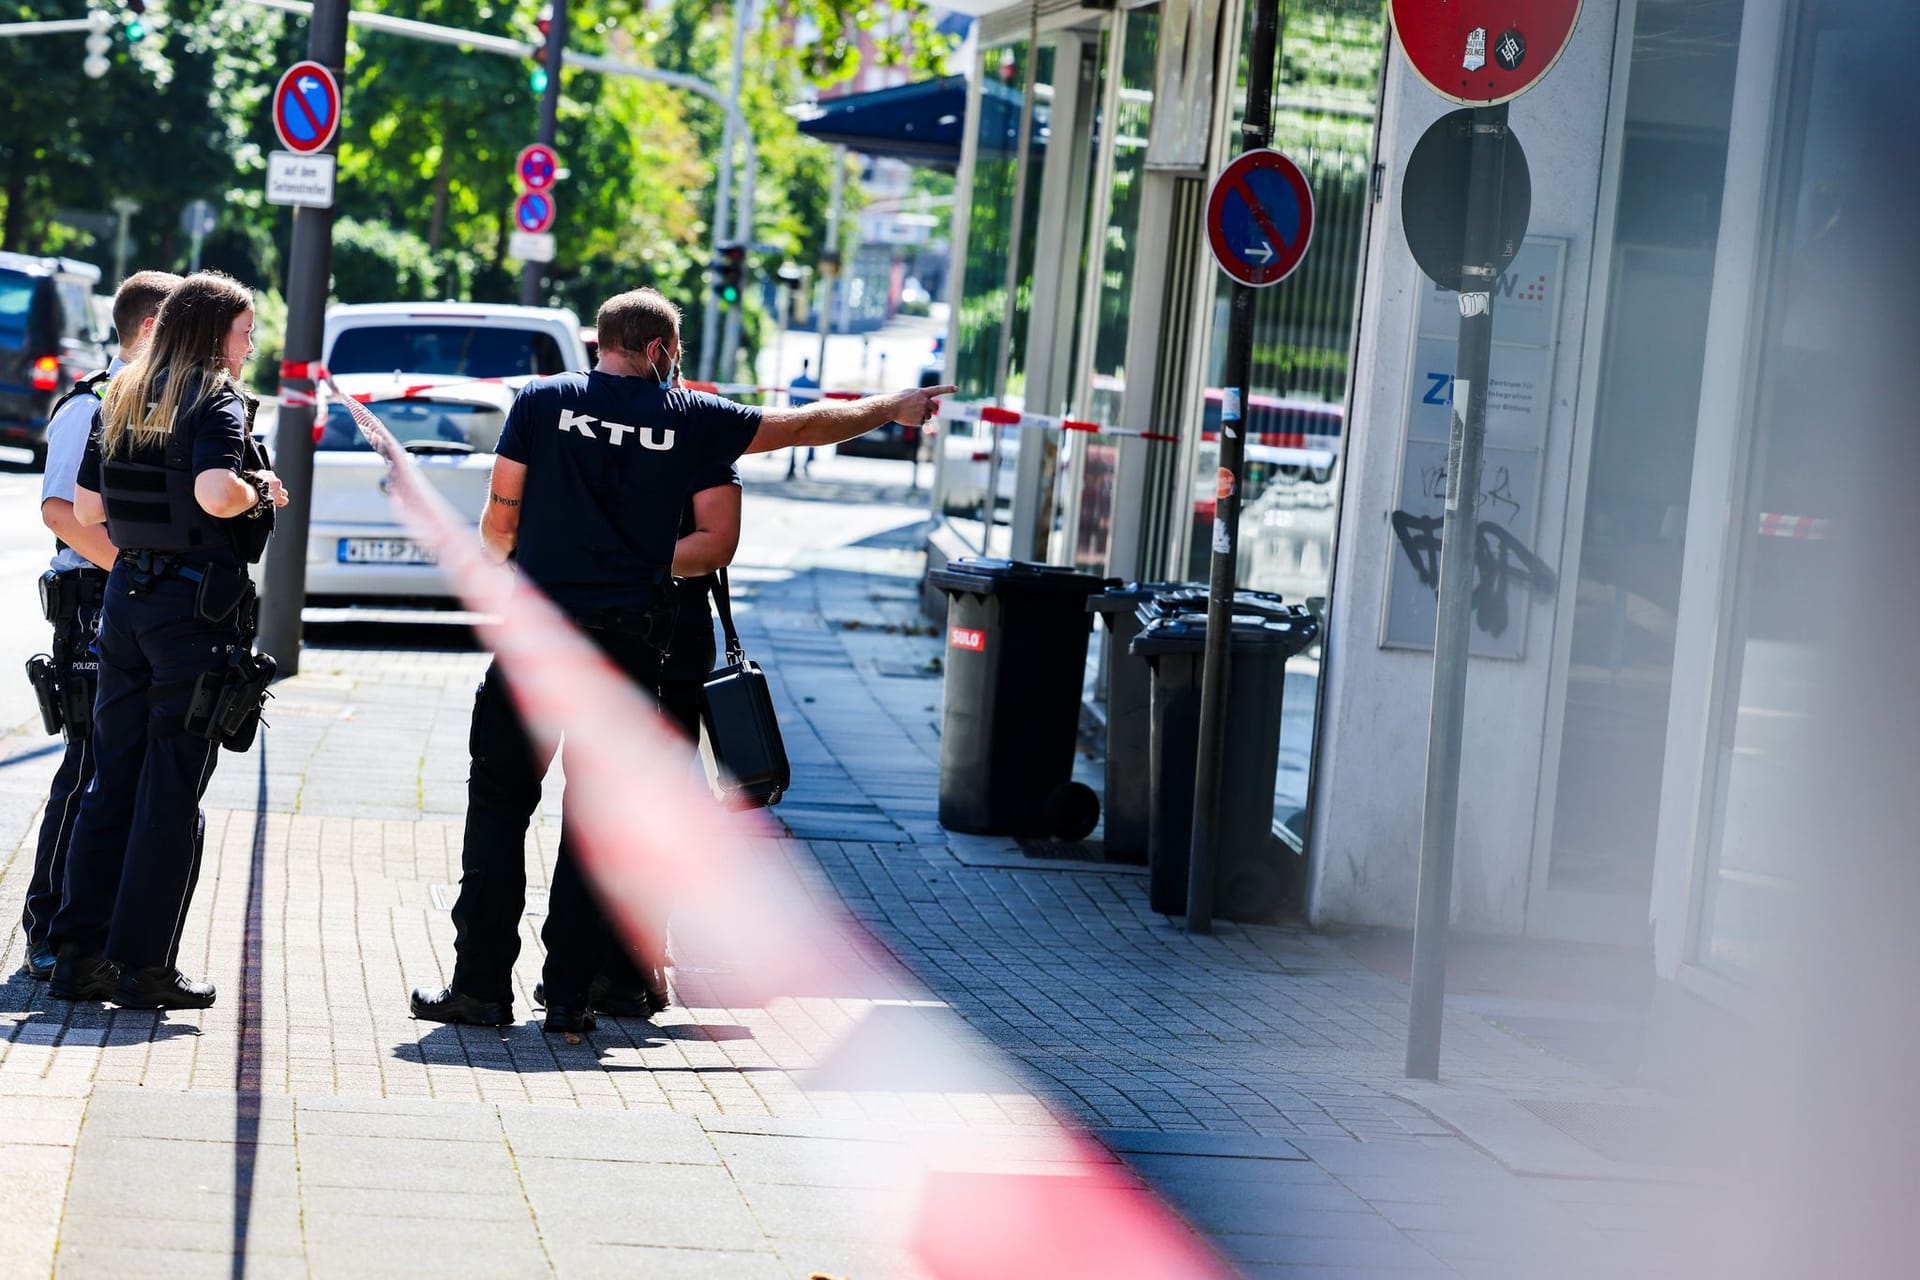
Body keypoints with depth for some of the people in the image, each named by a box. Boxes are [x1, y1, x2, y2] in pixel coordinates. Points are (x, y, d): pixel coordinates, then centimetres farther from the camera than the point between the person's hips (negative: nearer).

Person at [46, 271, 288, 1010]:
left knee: (113, 780, 11)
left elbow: (86, 508, 12)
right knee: (172, 790, -1)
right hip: (198, 607, -7)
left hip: (125, 595, 7)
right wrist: (262, 491, -8)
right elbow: (216, 493, -27)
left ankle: (80, 954, 11)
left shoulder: (122, 399, 11)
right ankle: (143, 966, 1)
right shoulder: (217, 401, -10)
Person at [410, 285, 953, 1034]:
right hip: (629, 642, 0)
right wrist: (891, 409, 30)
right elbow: (803, 425, 15)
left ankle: (482, 985, 3)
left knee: (500, 802, 6)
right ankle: (570, 995, 7)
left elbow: (499, 519, 2)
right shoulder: (689, 419, 4)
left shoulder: (541, 402, 2)